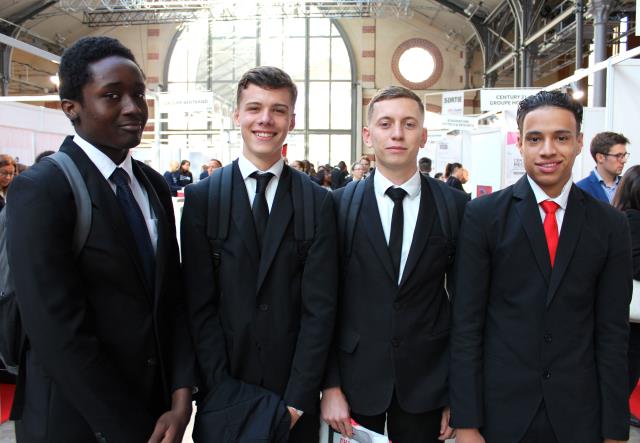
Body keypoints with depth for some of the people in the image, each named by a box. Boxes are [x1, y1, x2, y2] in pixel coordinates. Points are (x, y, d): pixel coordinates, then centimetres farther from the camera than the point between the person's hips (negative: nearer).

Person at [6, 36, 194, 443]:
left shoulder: (155, 185, 3)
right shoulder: (41, 190, -17)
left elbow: (172, 298, 4)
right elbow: (59, 336, -21)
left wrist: (180, 399, -8)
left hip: (157, 406, 6)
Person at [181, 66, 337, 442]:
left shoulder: (318, 202, -3)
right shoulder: (202, 197, -3)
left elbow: (320, 307, -6)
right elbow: (200, 304, -4)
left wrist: (297, 400, -11)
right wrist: (223, 391, -10)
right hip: (223, 393, 0)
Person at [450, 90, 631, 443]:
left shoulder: (610, 225, 0)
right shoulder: (483, 215, -7)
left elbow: (613, 331, 1)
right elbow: (466, 323, -7)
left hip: (579, 414, 2)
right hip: (499, 409, -1)